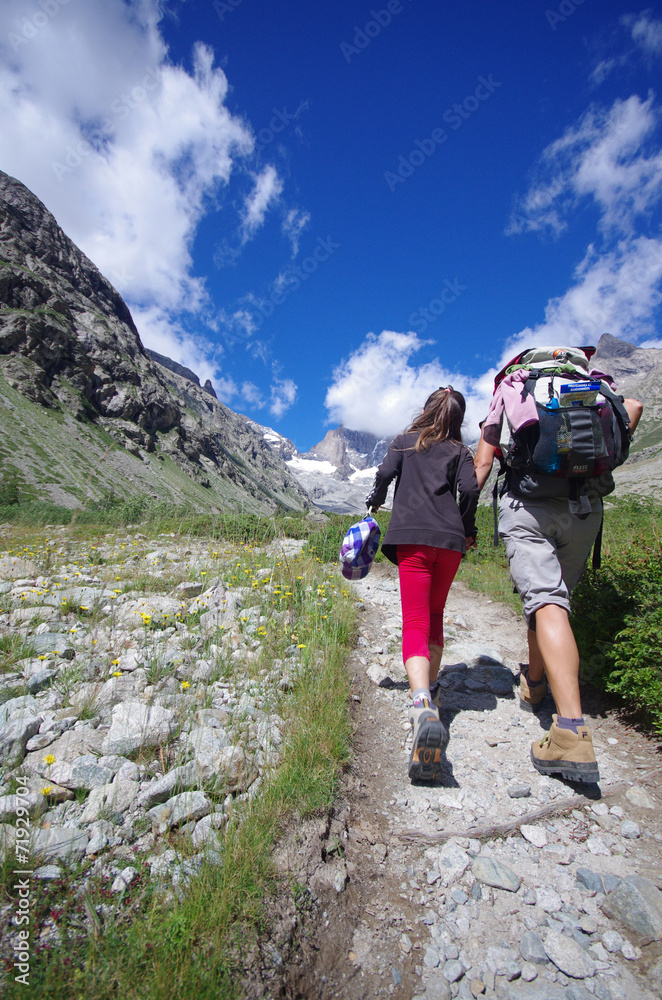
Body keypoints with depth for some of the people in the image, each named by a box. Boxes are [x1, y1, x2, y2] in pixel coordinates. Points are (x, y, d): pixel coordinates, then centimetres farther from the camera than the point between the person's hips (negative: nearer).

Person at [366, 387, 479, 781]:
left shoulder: (405, 441, 17)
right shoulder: (459, 451, 16)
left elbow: (386, 473, 1)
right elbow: (470, 489, 0)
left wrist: (375, 501, 22)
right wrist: (466, 528, 15)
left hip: (412, 536, -2)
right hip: (450, 540, 2)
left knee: (416, 626, -12)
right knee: (435, 616, 23)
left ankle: (423, 707, -35)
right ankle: (432, 687, 33)